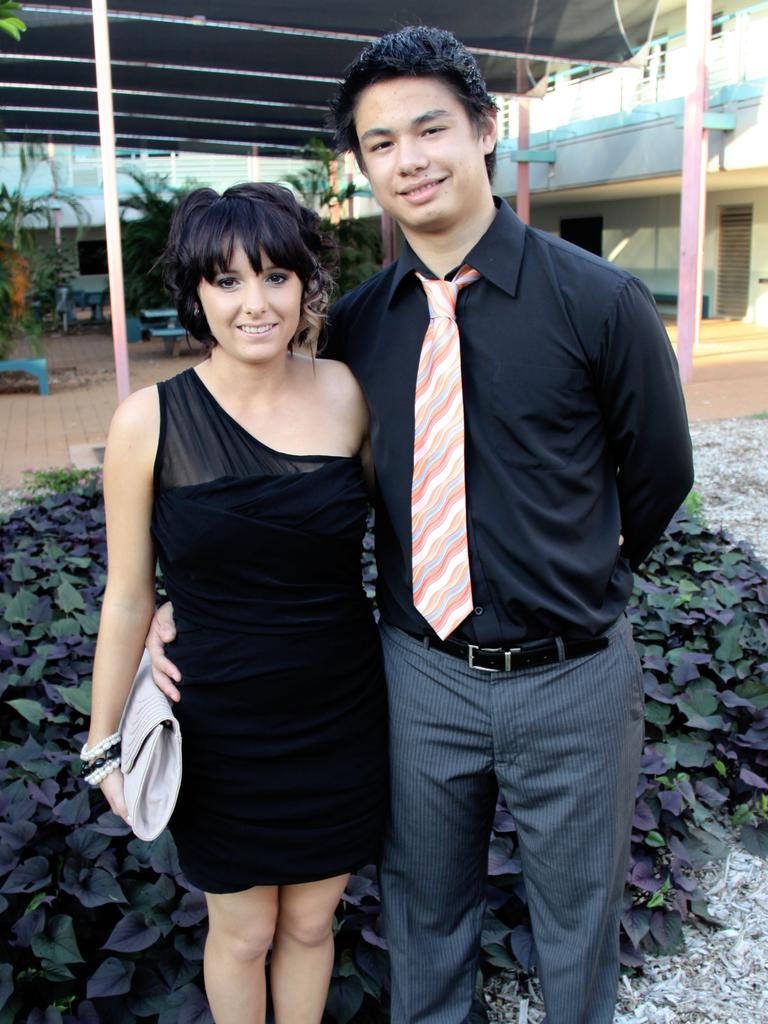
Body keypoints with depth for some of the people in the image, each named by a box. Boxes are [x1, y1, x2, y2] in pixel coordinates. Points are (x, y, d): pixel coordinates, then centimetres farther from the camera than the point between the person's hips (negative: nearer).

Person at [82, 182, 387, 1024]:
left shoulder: (347, 394, -7)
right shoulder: (150, 420, -12)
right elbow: (128, 597, -5)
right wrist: (106, 741, 1)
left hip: (341, 717, 2)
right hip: (221, 731, -1)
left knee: (310, 921, 22)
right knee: (243, 932, 19)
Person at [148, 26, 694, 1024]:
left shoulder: (601, 300, -13)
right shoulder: (355, 325, -3)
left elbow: (660, 472, 0)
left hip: (572, 678, -2)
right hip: (421, 673, 3)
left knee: (577, 920, 22)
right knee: (425, 913, 24)